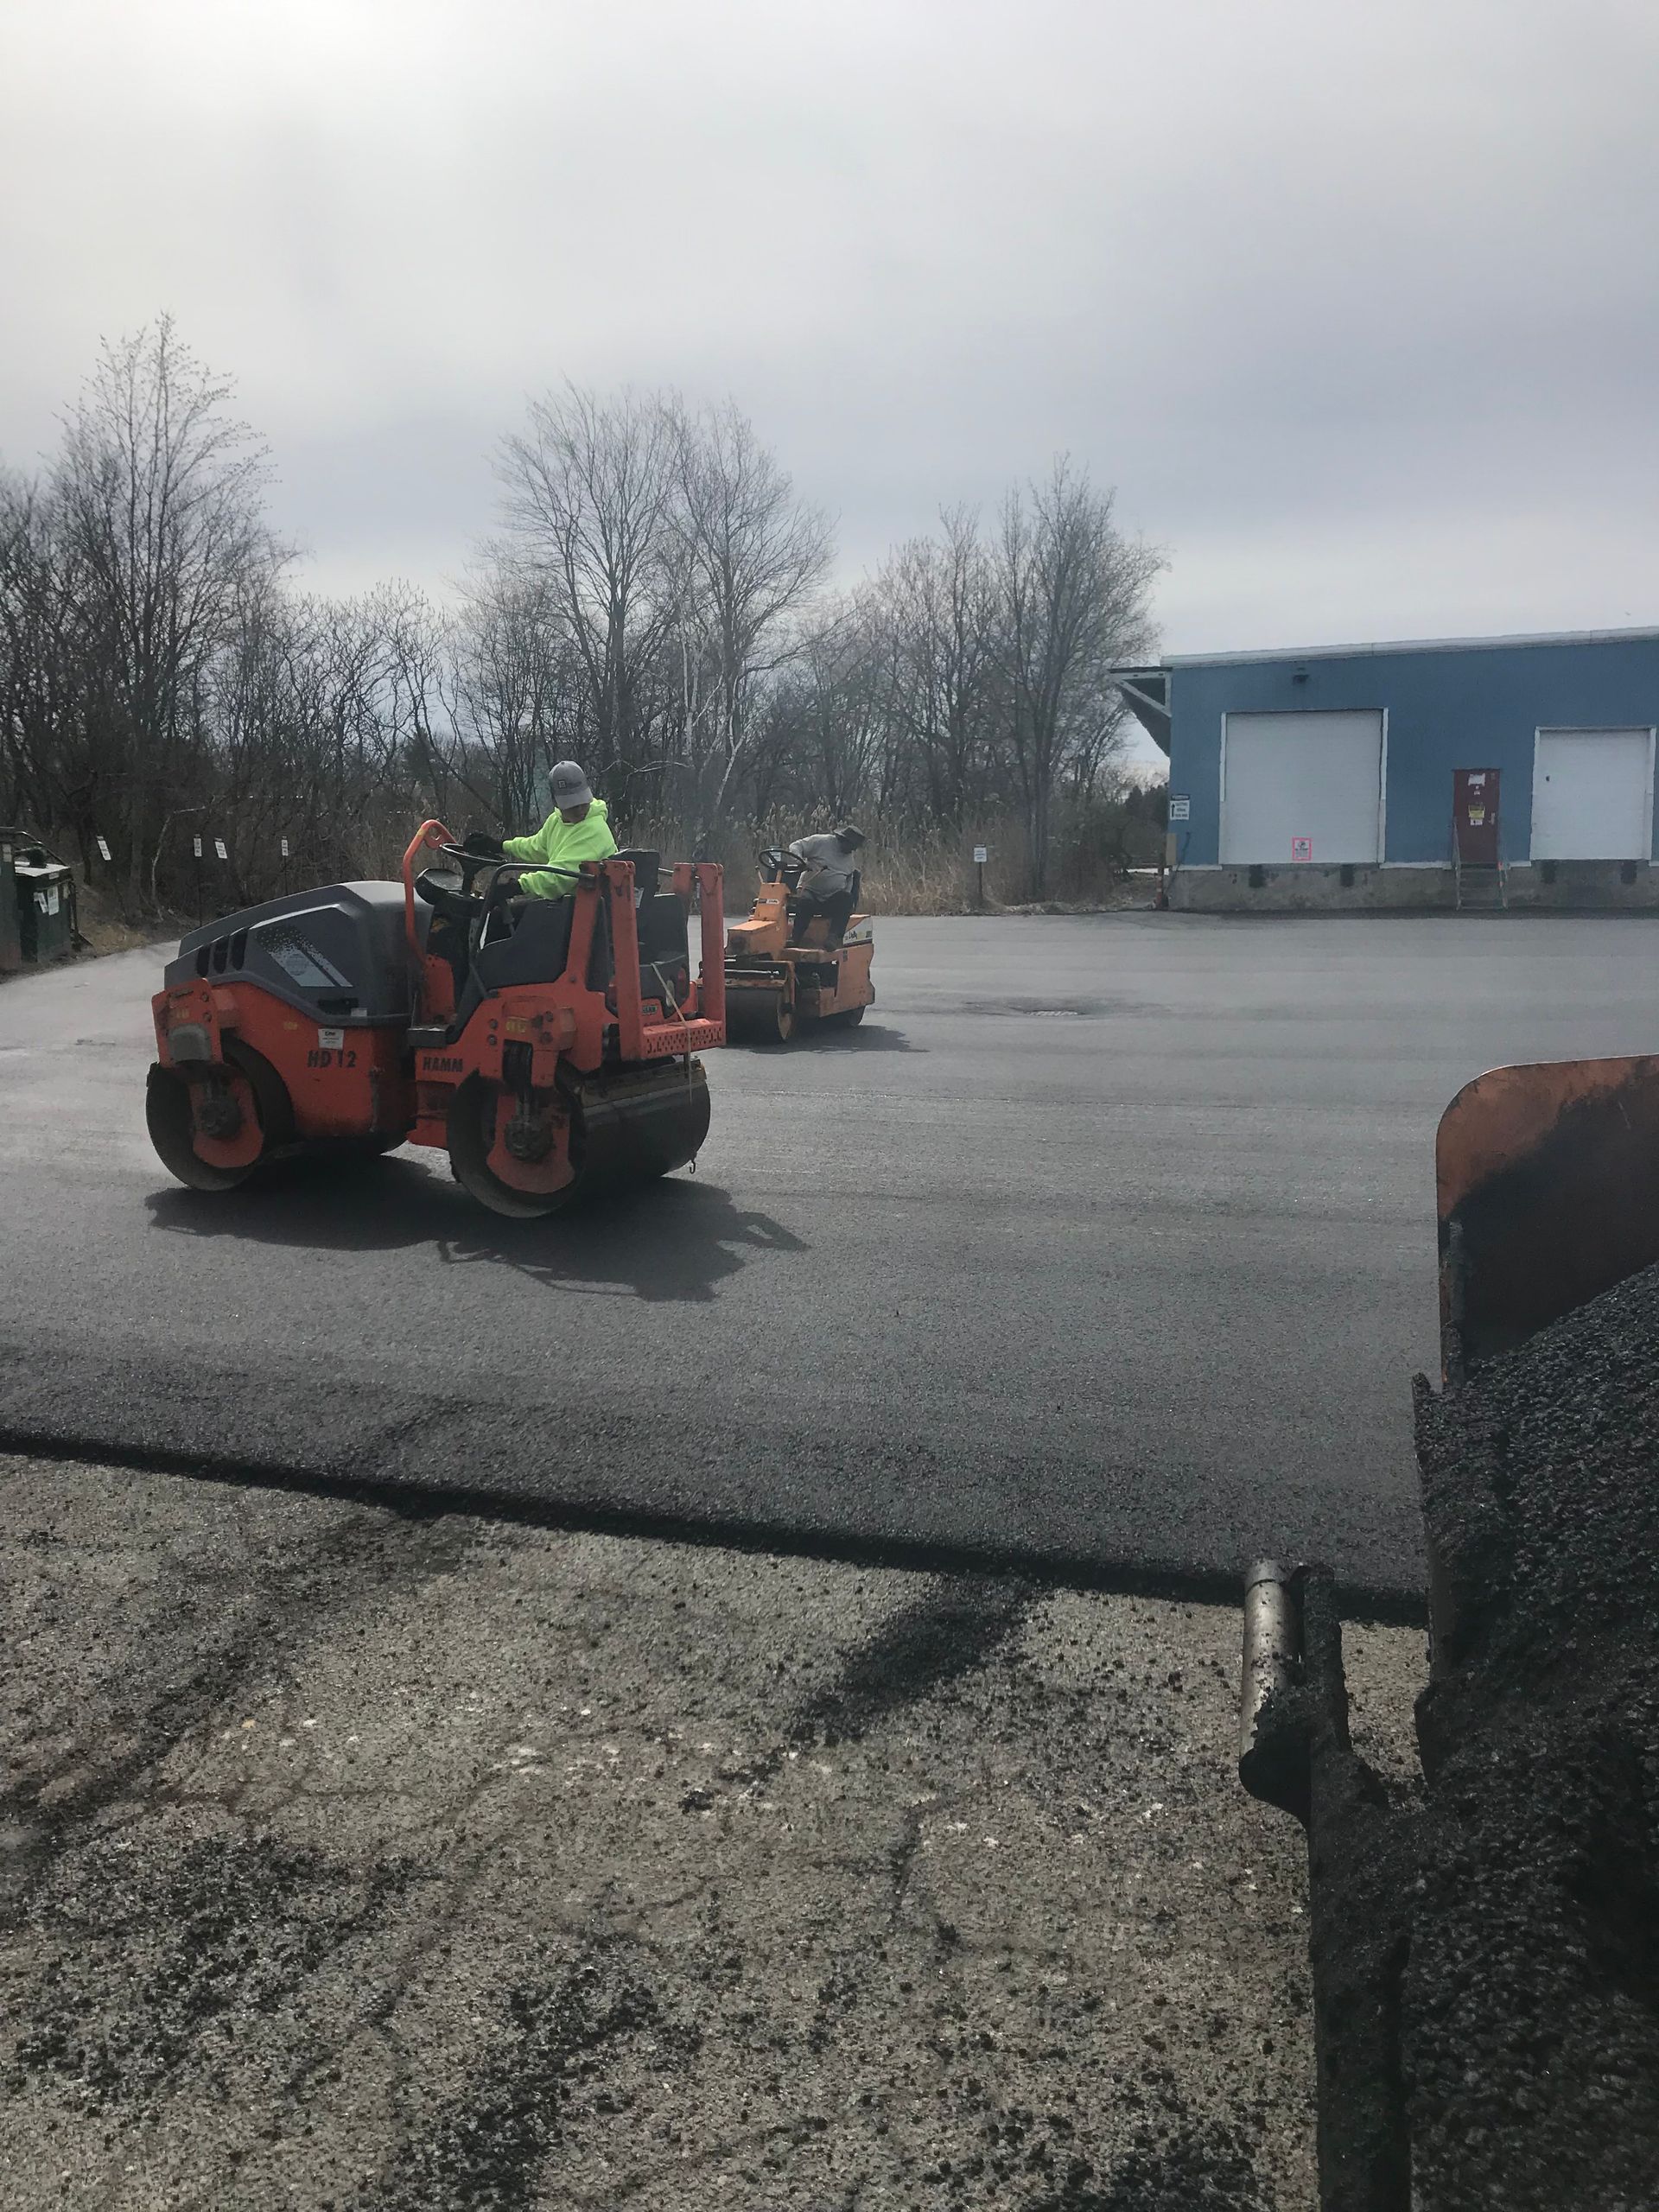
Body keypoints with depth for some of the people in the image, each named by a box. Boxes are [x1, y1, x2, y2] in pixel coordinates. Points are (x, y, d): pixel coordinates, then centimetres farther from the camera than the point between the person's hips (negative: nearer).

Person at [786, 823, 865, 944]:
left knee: (846, 898, -28)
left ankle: (834, 937, -35)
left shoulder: (849, 858, 19)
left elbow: (849, 881, 27)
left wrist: (845, 899, 9)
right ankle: (795, 938, -33)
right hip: (810, 890, -4)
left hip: (833, 898, 4)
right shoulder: (820, 842, 0)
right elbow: (796, 846, -4)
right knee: (805, 902, -37)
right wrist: (800, 861, -25)